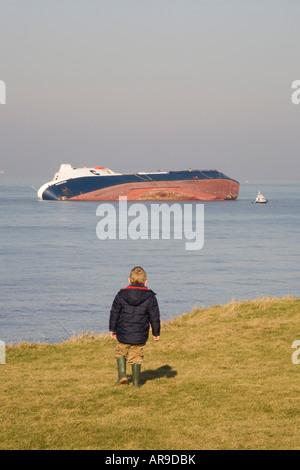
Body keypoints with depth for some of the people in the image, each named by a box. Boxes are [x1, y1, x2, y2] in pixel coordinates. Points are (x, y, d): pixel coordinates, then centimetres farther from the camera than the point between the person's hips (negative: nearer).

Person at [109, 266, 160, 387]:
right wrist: (156, 332, 12)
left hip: (123, 333, 0)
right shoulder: (150, 297, -5)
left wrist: (112, 330, 15)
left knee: (121, 353, 19)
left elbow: (114, 314, 4)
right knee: (136, 357, 10)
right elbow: (154, 317, 0)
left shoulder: (121, 295, -2)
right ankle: (136, 381, 13)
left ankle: (122, 374, 4)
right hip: (140, 336, 0)